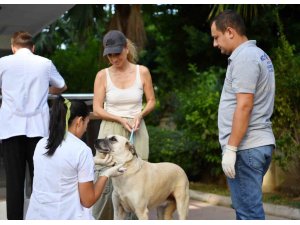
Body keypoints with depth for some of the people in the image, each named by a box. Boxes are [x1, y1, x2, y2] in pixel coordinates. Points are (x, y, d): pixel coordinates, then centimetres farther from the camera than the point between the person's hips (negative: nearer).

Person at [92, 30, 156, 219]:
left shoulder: (142, 72, 1)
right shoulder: (103, 75, -1)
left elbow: (151, 101, 9)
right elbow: (97, 109, -1)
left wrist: (140, 114, -10)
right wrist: (120, 119, -13)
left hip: (137, 133, 1)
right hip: (110, 132, -1)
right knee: (105, 183, -6)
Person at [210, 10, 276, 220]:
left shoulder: (244, 57, -14)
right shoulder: (258, 54, 18)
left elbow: (244, 106, -21)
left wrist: (230, 148, -20)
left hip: (245, 147, -10)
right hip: (259, 143, 10)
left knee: (248, 210, -7)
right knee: (249, 206, 14)